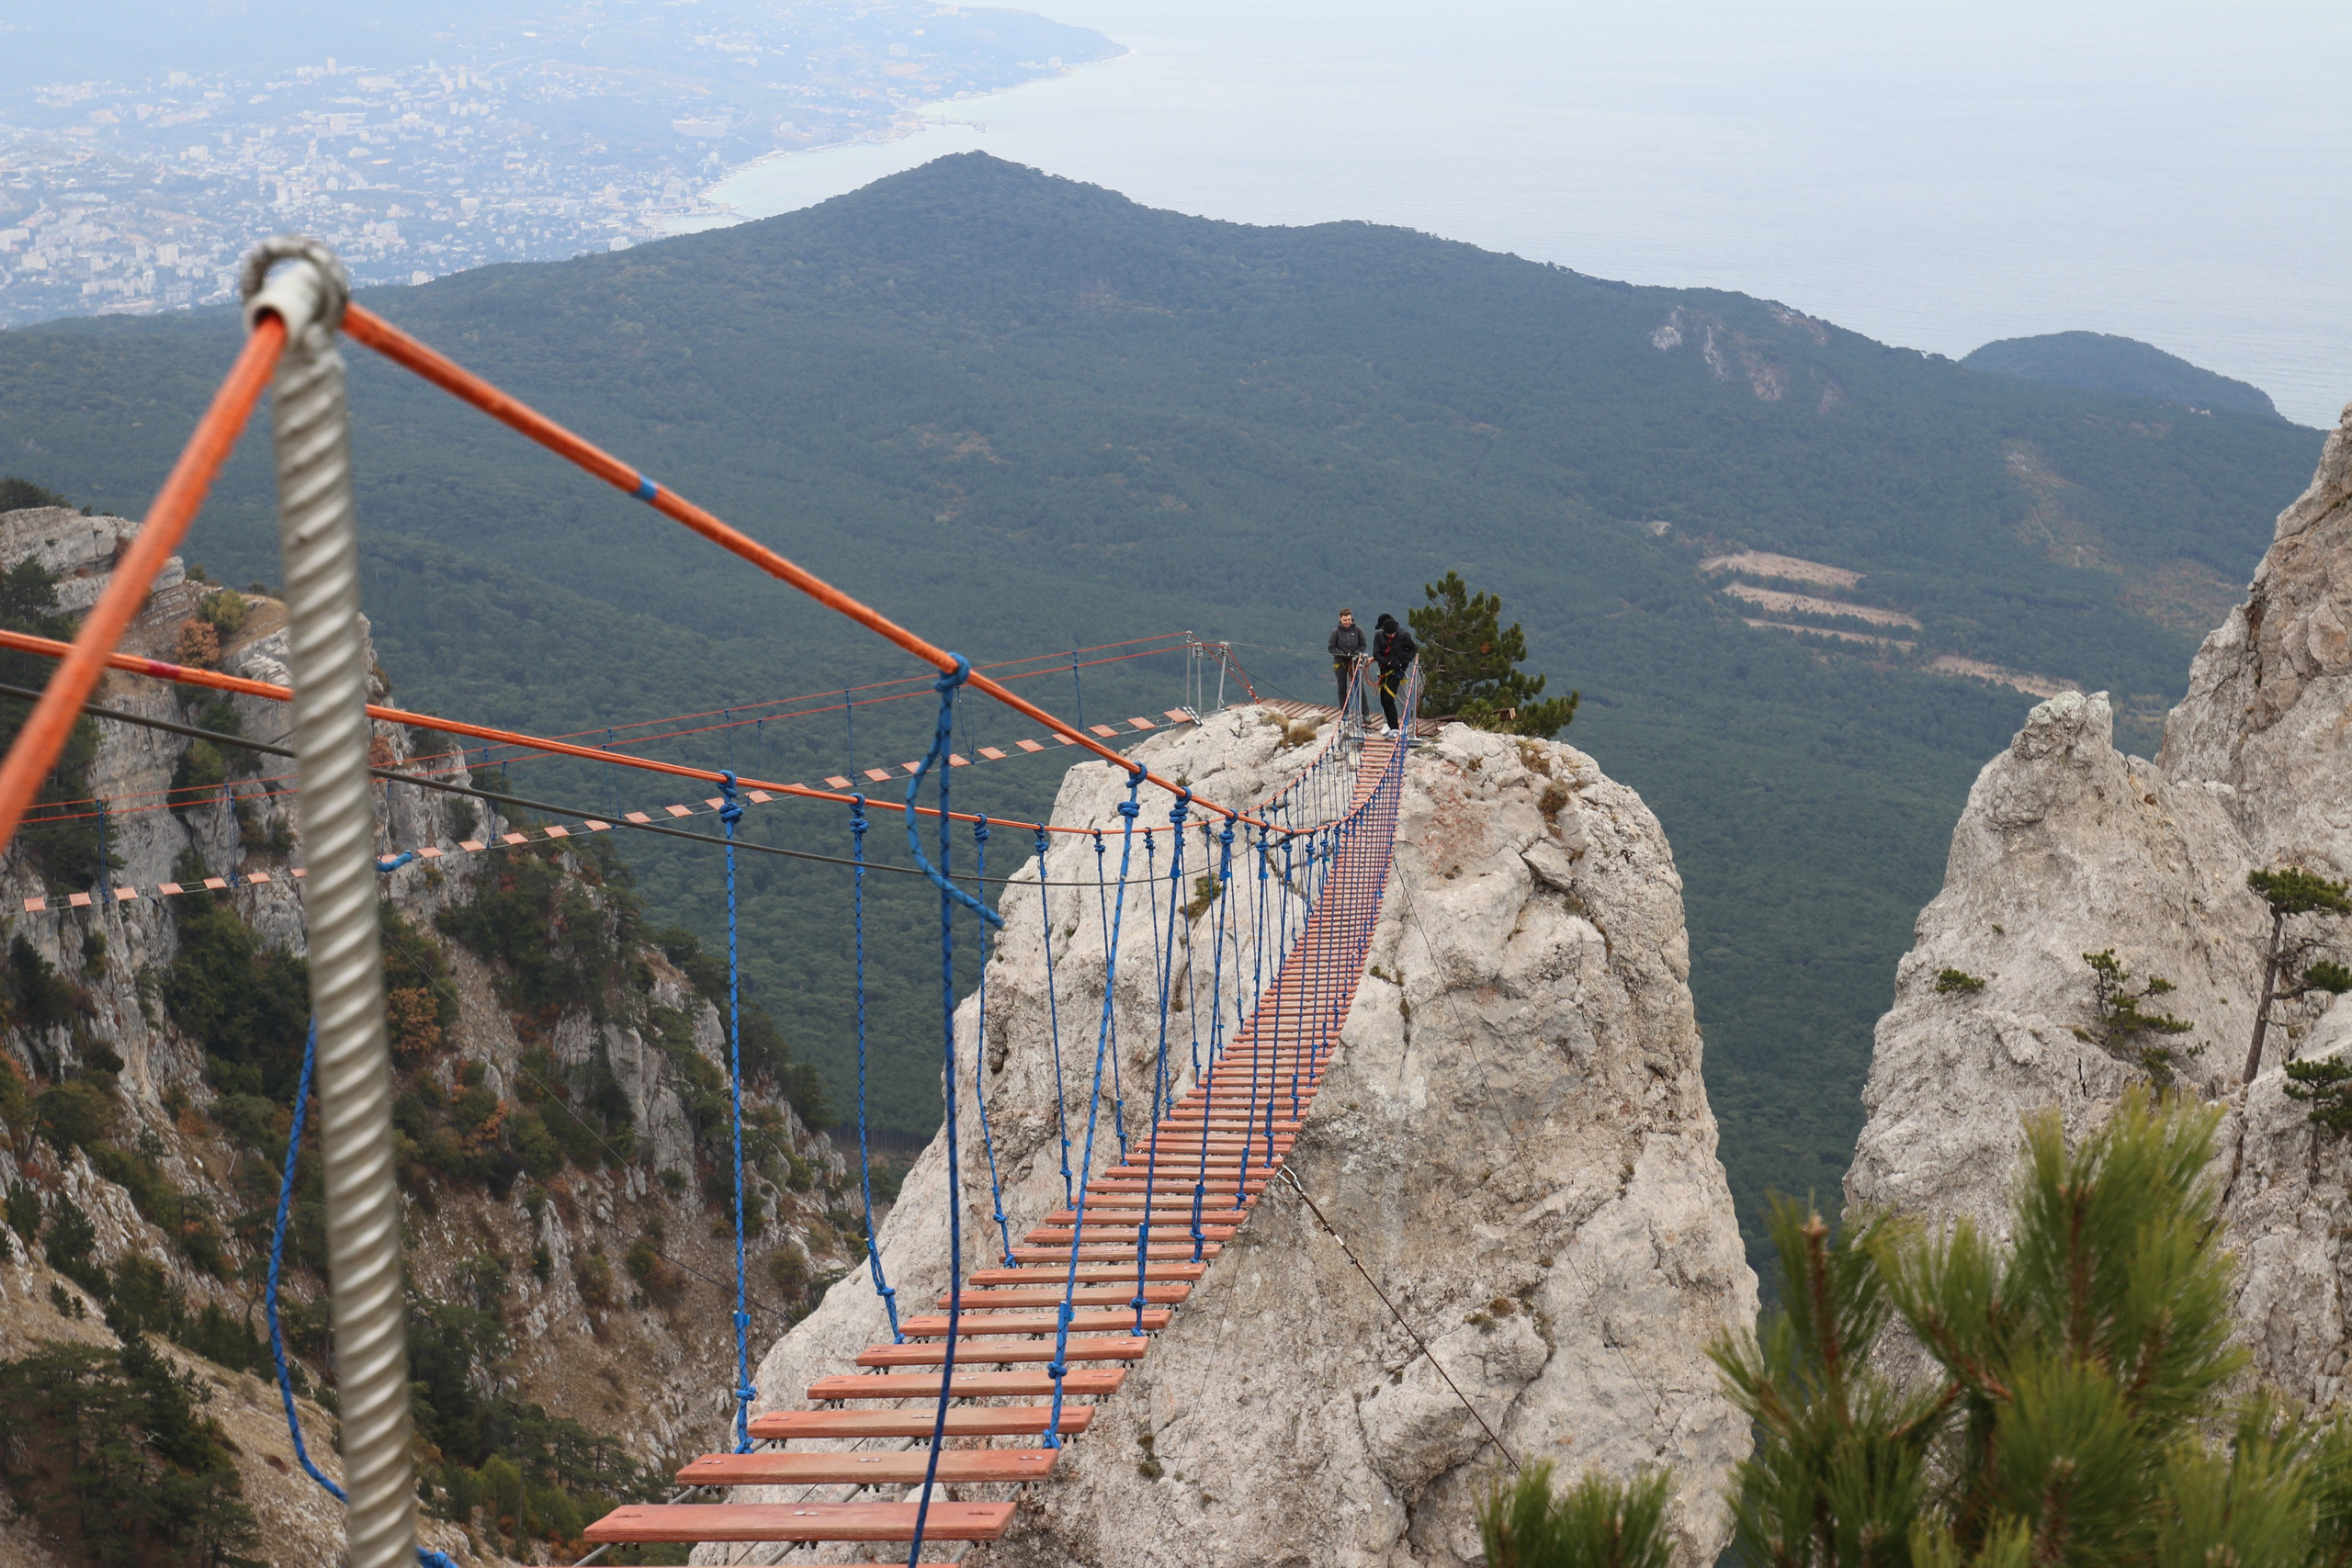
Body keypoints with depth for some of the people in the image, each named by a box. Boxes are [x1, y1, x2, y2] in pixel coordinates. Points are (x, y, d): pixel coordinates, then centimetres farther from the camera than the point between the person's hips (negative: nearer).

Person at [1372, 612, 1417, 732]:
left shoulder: (1403, 636, -7)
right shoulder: (1379, 636, -1)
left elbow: (1414, 648, 7)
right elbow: (1376, 654, -4)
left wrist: (1406, 660, -8)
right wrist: (1389, 663, -17)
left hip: (1396, 670, -5)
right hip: (1384, 670, 5)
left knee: (1389, 699, -16)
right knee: (1383, 701, 6)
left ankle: (1395, 728, -14)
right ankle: (1391, 726, 18)